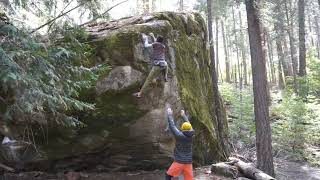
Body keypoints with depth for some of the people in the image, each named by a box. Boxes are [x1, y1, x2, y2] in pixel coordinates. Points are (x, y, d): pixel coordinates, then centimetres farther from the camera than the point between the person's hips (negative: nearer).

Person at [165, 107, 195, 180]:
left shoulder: (180, 135, -15)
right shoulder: (191, 135, -1)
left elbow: (172, 126, -7)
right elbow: (188, 125, 15)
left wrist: (170, 114, 3)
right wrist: (183, 115, 28)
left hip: (179, 162, -5)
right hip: (188, 162, 5)